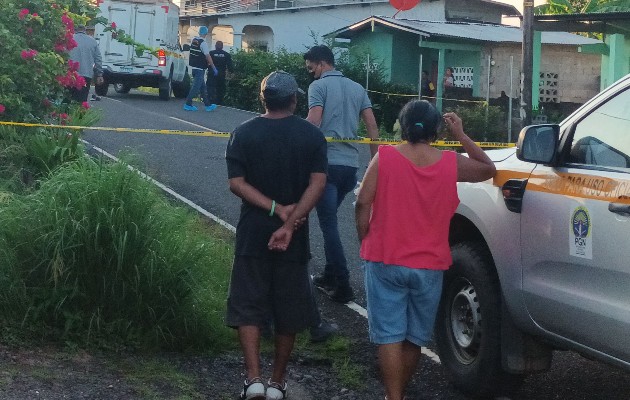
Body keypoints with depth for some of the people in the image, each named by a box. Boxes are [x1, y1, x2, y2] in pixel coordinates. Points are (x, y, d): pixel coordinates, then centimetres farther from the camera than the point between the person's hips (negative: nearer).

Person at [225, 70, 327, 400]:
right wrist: (290, 222, -18)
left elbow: (236, 182, -11)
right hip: (295, 236, 1)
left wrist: (277, 210, -13)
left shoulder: (244, 133, -2)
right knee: (288, 311, 12)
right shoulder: (312, 135, -2)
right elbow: (318, 182, -14)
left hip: (253, 233, -1)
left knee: (247, 307, 5)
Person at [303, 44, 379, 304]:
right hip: (351, 163, 7)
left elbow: (314, 121, -17)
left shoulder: (319, 86, -3)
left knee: (329, 224, -4)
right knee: (330, 219, 21)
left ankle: (343, 287, -8)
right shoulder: (357, 88, 16)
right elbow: (372, 126, 11)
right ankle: (330, 276, 26)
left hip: (327, 163, -7)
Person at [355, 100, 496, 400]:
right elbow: (488, 169, 16)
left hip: (385, 261, -2)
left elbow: (363, 203, -8)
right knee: (414, 337, 16)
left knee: (389, 335, 0)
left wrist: (365, 243, 5)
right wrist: (461, 135, 16)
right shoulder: (452, 163, -2)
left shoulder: (384, 157, -6)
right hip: (429, 265, 2)